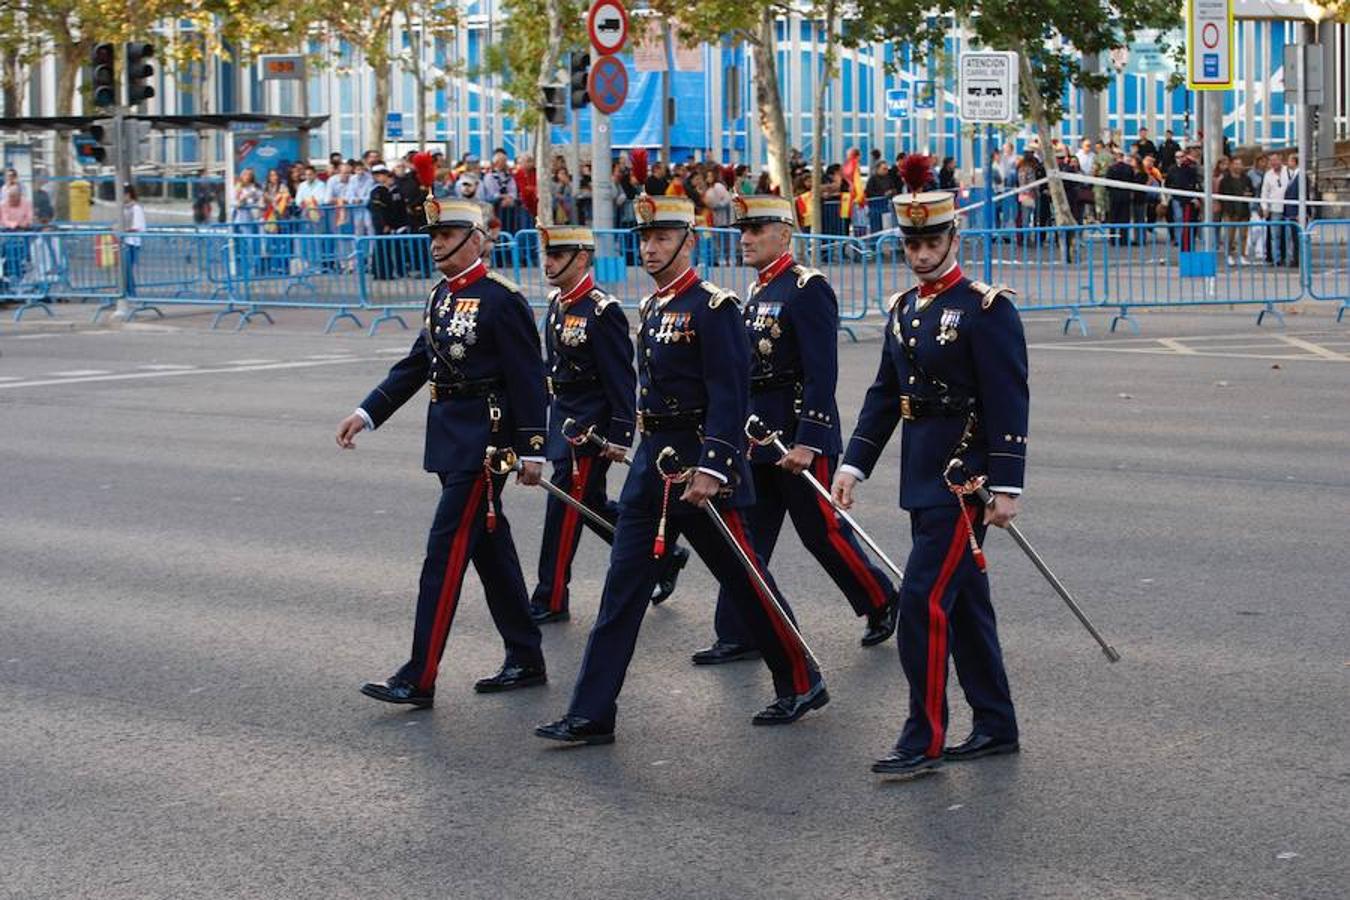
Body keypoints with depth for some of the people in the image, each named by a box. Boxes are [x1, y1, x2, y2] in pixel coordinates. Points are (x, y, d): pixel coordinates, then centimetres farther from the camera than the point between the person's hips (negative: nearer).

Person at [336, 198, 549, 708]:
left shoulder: (501, 299, -13)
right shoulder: (441, 297, 12)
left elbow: (528, 377, -14)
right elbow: (416, 364, 16)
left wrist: (531, 450, -16)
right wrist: (367, 413, 8)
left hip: (484, 439, -9)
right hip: (450, 437, 9)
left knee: (446, 551, -9)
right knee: (491, 549, 14)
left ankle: (419, 678, -8)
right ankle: (526, 661, 24)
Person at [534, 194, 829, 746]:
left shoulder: (712, 307, -13)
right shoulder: (651, 309, 12)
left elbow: (729, 398, -19)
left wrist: (709, 470, -25)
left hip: (699, 464, -8)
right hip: (651, 461, 8)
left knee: (745, 581, 4)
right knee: (623, 586, 2)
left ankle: (801, 684, 22)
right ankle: (591, 715, 2)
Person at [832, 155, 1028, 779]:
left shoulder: (986, 309, -11)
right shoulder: (904, 310, 13)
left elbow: (1009, 402, -14)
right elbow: (884, 393, 17)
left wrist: (1006, 487, -18)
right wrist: (855, 464, 10)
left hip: (964, 480, -8)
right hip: (923, 478, 8)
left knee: (925, 599, -11)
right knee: (963, 601, 14)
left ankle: (925, 739, -5)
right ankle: (996, 726, 23)